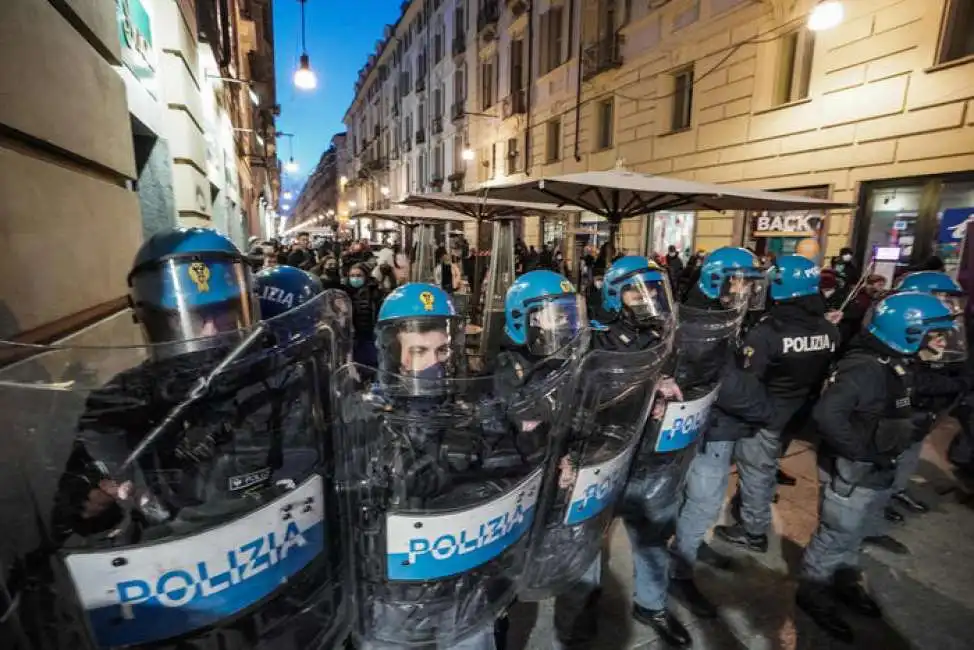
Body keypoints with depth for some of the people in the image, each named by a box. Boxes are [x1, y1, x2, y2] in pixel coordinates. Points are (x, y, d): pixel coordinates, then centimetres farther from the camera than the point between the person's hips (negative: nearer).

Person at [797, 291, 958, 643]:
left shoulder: (894, 363, 5)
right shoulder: (865, 367, -27)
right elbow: (827, 413, -37)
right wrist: (861, 451, -27)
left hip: (875, 470, 9)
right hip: (851, 472, -9)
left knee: (852, 534, 26)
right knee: (836, 536, 7)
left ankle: (845, 583, 45)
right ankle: (813, 593, 26)